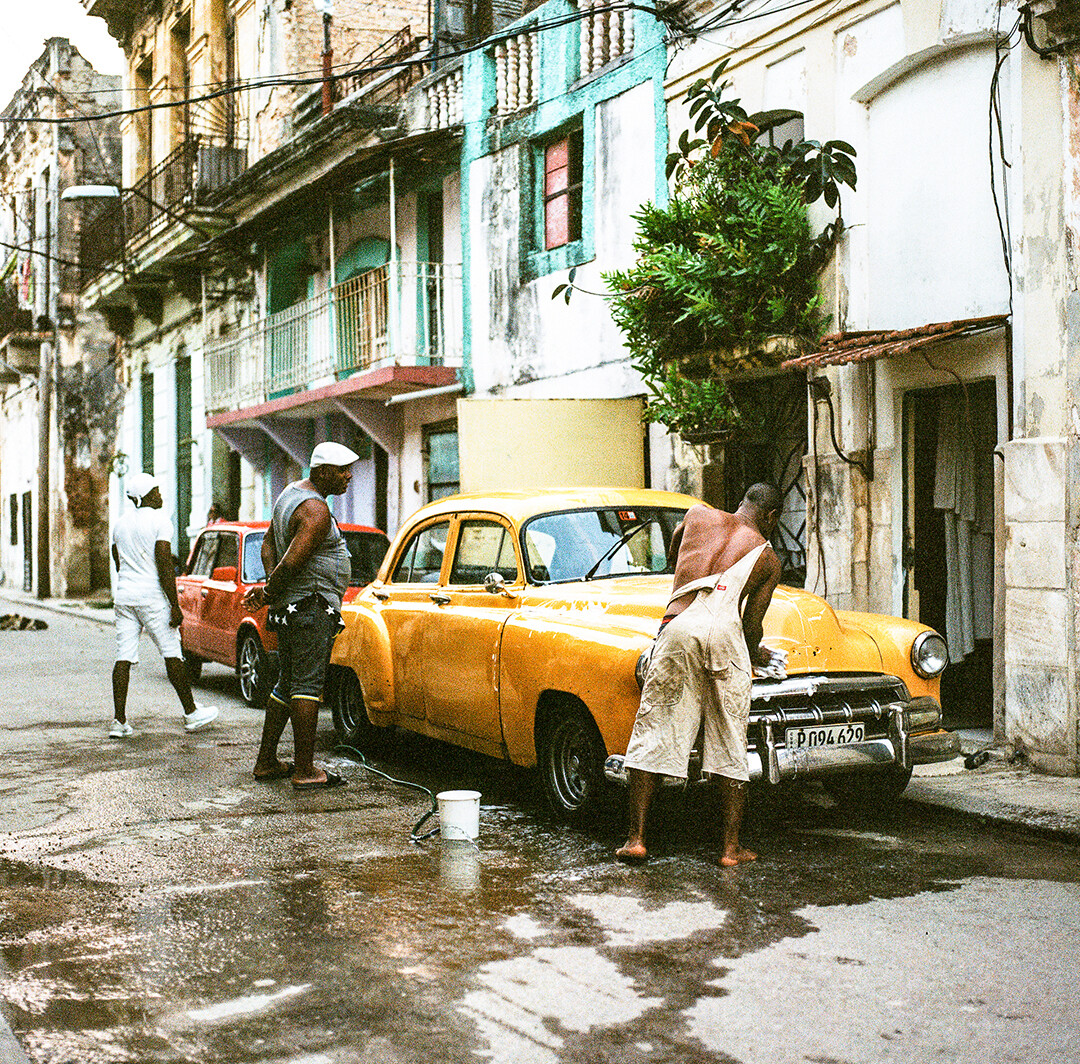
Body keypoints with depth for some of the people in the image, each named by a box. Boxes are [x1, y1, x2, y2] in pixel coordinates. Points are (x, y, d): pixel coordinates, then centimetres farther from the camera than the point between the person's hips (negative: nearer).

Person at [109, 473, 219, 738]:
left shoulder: (120, 524, 14)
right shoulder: (160, 521, -8)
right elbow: (164, 566, -14)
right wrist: (175, 606, -13)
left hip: (124, 596, 6)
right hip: (152, 596, -6)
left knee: (123, 657, 3)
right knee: (172, 654, 3)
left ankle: (119, 721, -1)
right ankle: (191, 714, 10)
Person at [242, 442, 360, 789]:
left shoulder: (291, 492, 15)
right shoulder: (316, 511, -18)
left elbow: (269, 544, 19)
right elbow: (292, 563, -25)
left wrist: (270, 586, 5)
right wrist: (269, 592, -8)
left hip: (287, 609, 11)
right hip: (312, 607, -11)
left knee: (286, 685, 16)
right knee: (307, 686, -9)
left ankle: (266, 762, 21)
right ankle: (305, 771, -9)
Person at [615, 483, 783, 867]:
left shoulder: (698, 514, 24)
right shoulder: (767, 558, 20)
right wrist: (756, 655, 40)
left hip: (677, 626, 1)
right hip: (724, 633, -1)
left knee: (653, 734, 7)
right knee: (730, 744, 10)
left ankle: (636, 838, 6)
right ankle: (731, 846, 12)